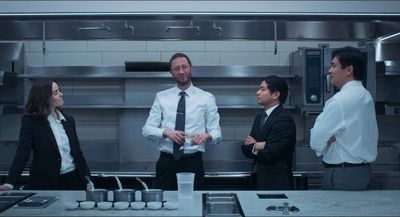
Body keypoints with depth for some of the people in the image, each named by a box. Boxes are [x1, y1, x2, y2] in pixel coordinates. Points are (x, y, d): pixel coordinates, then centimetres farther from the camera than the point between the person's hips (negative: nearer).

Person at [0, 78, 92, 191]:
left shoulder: (68, 120, 8)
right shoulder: (30, 121, -5)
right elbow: (23, 152, -13)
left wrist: (87, 179, 5)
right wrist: (9, 183, -24)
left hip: (73, 180, 4)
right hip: (45, 184, -4)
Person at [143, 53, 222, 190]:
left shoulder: (206, 98, 3)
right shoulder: (161, 97, 6)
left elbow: (216, 132, 0)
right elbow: (147, 130, 1)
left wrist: (206, 136, -23)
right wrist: (166, 132, -18)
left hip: (193, 163, -1)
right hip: (166, 163, 1)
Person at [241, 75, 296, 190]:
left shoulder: (284, 119, -14)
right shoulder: (259, 118, 13)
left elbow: (269, 154, -19)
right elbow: (245, 149, 7)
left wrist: (254, 146, -2)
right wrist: (258, 146, -13)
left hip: (276, 182, -7)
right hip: (258, 180, 7)